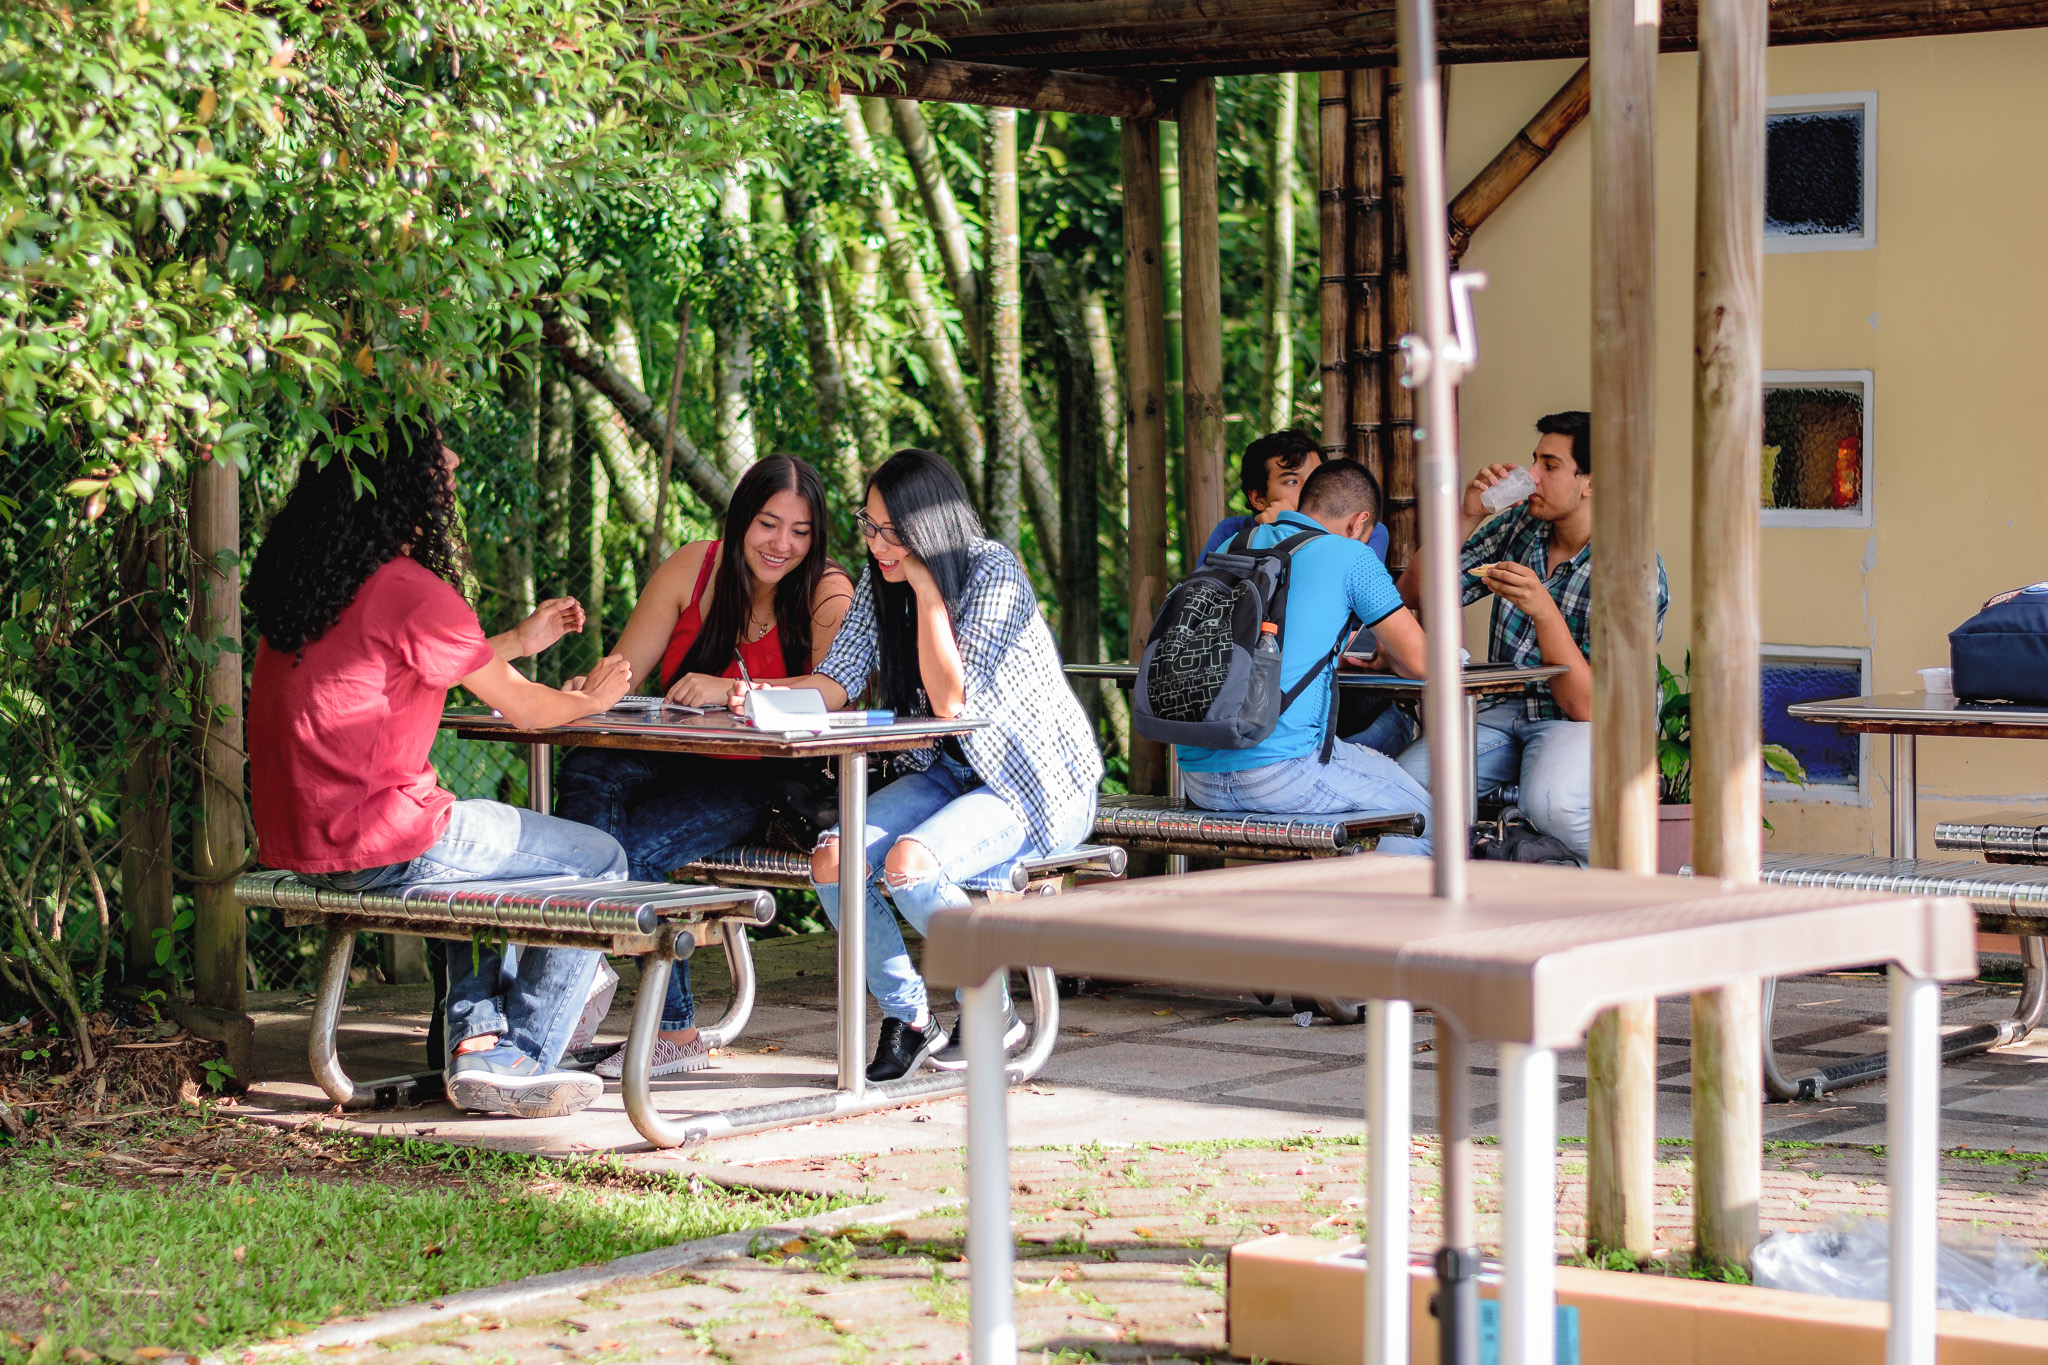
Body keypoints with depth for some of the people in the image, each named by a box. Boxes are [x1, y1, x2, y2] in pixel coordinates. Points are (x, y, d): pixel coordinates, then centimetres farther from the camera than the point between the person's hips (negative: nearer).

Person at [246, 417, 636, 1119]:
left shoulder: (300, 575, 8)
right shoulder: (410, 588, -18)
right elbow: (522, 707, -6)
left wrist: (518, 640, 31)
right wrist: (592, 698, 14)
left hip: (295, 838, 9)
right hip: (379, 845, -9)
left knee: (486, 844, 35)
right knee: (599, 861, 8)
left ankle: (478, 1044, 25)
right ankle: (525, 1055, 15)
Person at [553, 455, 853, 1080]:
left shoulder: (827, 593, -8)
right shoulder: (692, 569, 1)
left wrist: (729, 690, -37)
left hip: (767, 781, -4)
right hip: (681, 764, 4)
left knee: (635, 846, -27)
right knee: (587, 774, -28)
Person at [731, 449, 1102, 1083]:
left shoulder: (994, 574, -19)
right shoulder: (881, 579, 2)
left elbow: (950, 702, -25)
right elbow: (834, 684, -1)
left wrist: (926, 587, -25)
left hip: (1038, 787, -7)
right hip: (950, 775, 7)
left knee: (908, 863, -31)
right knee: (832, 859, -17)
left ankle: (991, 1012, -9)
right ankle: (908, 1016, 0)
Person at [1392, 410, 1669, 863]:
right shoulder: (1519, 526, 4)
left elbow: (1587, 705, -20)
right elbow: (1415, 594, 4)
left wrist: (1542, 610, -32)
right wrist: (1468, 516, -9)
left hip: (1583, 725, -5)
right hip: (1505, 710, 5)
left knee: (1548, 802, -38)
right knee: (1408, 779, -23)